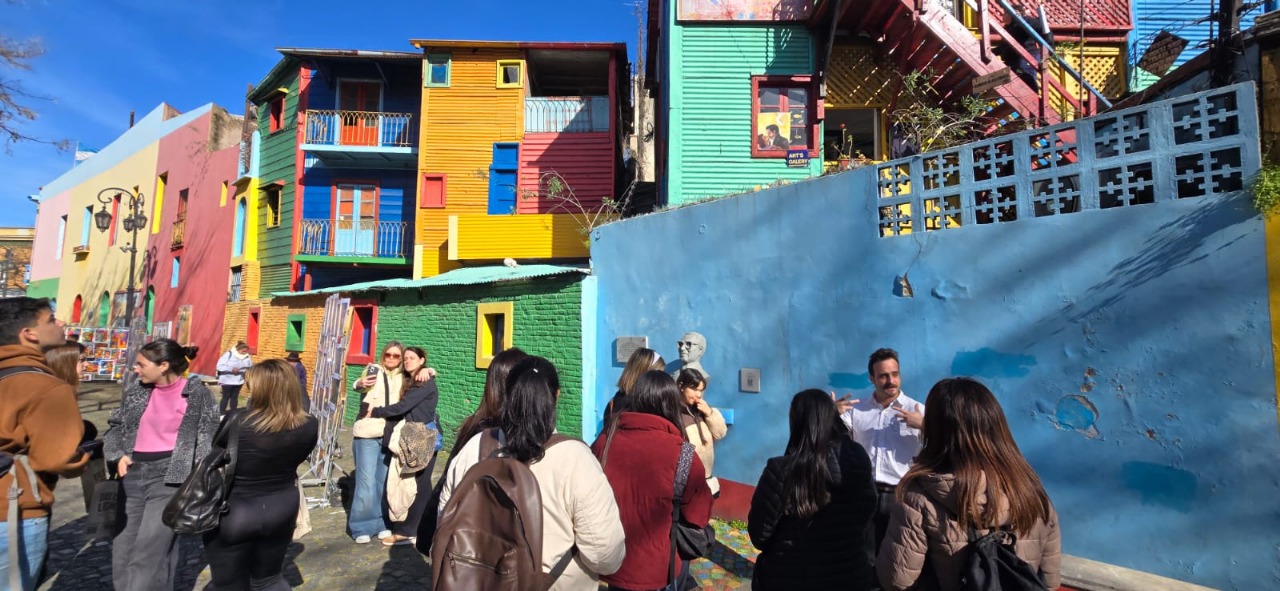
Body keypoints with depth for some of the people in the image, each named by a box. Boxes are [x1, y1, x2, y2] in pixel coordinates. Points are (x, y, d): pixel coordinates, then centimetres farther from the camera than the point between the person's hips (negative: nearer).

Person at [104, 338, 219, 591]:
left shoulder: (197, 393, -7)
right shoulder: (135, 391, 7)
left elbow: (209, 438, -8)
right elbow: (115, 425, 20)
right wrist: (118, 455, 2)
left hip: (171, 478, -5)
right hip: (132, 475, 6)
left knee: (148, 555, -7)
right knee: (122, 549, 11)